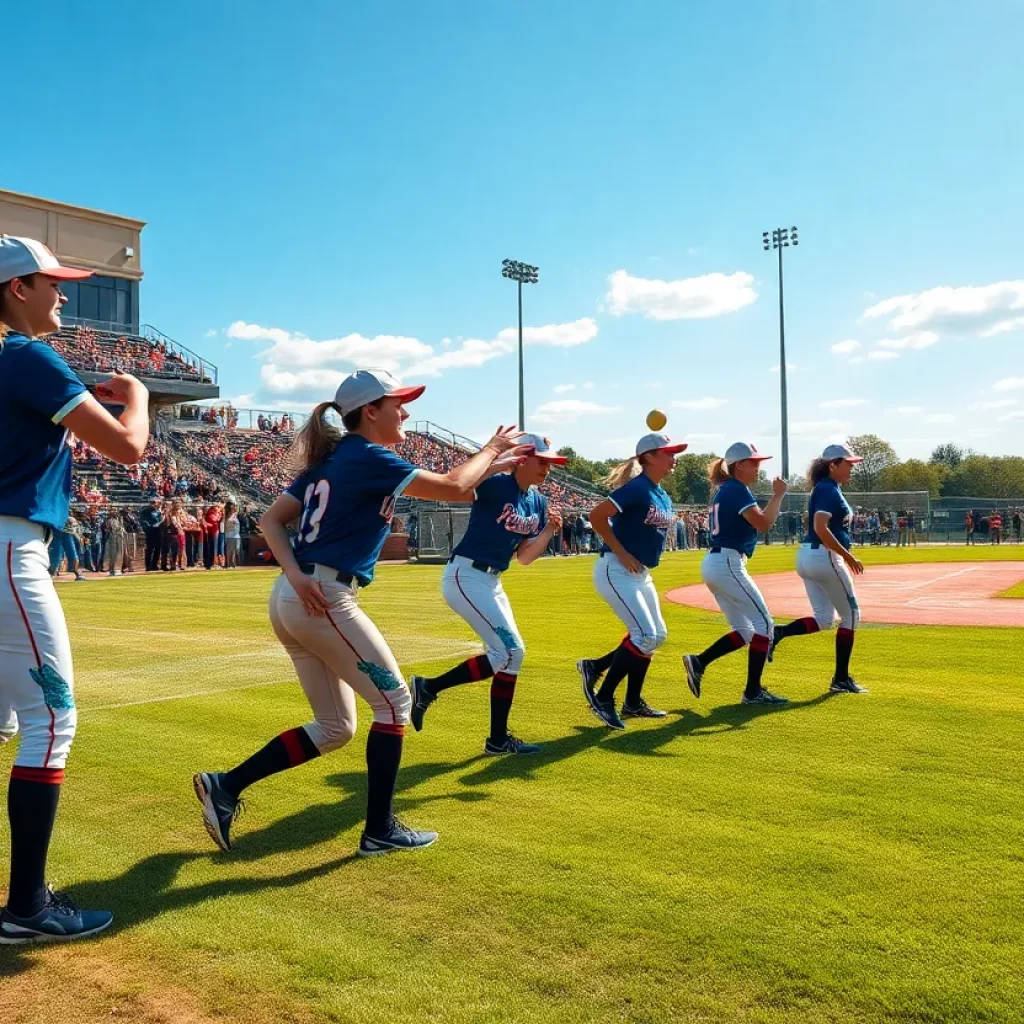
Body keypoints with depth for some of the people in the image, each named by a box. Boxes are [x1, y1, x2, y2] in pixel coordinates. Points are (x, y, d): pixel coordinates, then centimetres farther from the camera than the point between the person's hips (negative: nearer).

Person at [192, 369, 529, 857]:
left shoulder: (328, 461, 17)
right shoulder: (370, 458, -8)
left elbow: (271, 520, 13)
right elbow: (453, 487, -9)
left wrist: (295, 574, -2)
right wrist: (490, 449, 8)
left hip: (290, 598, 9)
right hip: (326, 600, -9)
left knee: (335, 728, 15)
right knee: (394, 701, 4)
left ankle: (225, 786, 14)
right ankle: (380, 830, 9)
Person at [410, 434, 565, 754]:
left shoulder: (538, 502, 9)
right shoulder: (494, 485, -14)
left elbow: (524, 558, 12)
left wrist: (549, 531, -4)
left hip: (492, 582, 9)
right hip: (464, 578, -9)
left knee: (511, 654, 10)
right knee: (510, 651, -12)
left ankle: (498, 739, 21)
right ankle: (428, 688, -2)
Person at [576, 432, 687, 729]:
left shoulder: (664, 497, 11)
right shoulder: (637, 488, -16)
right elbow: (596, 517, -22)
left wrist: (645, 563, 7)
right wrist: (622, 554, -20)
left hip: (641, 574, 10)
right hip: (616, 571, -10)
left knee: (657, 635, 11)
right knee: (646, 636, -13)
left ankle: (633, 703, 23)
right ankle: (603, 697, 2)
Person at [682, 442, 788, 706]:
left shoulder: (723, 490, 18)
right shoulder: (737, 489, -11)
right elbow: (763, 524, -19)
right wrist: (778, 496, -10)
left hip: (713, 563, 10)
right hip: (727, 564, -10)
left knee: (744, 630, 13)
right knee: (764, 622, -3)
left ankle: (698, 662, 3)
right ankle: (753, 691, -2)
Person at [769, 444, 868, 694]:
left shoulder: (823, 488, 16)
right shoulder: (829, 489, -14)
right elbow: (821, 528, -25)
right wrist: (847, 556, -23)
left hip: (807, 556, 9)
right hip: (824, 556, -9)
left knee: (823, 619, 13)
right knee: (851, 614, 4)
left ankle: (778, 633, -6)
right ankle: (841, 679, 8)